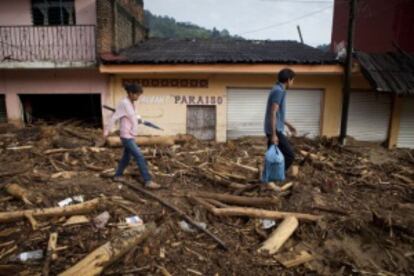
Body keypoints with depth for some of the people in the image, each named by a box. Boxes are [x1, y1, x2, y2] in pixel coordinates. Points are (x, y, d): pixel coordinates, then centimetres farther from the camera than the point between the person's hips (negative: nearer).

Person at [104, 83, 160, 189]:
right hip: (127, 136, -9)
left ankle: (117, 176, 36)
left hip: (131, 135, 9)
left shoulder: (131, 103, 8)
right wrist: (106, 131, -12)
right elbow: (114, 118, -15)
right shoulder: (124, 103, -17)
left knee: (126, 157, 19)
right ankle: (148, 181, -8)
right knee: (140, 157, -11)